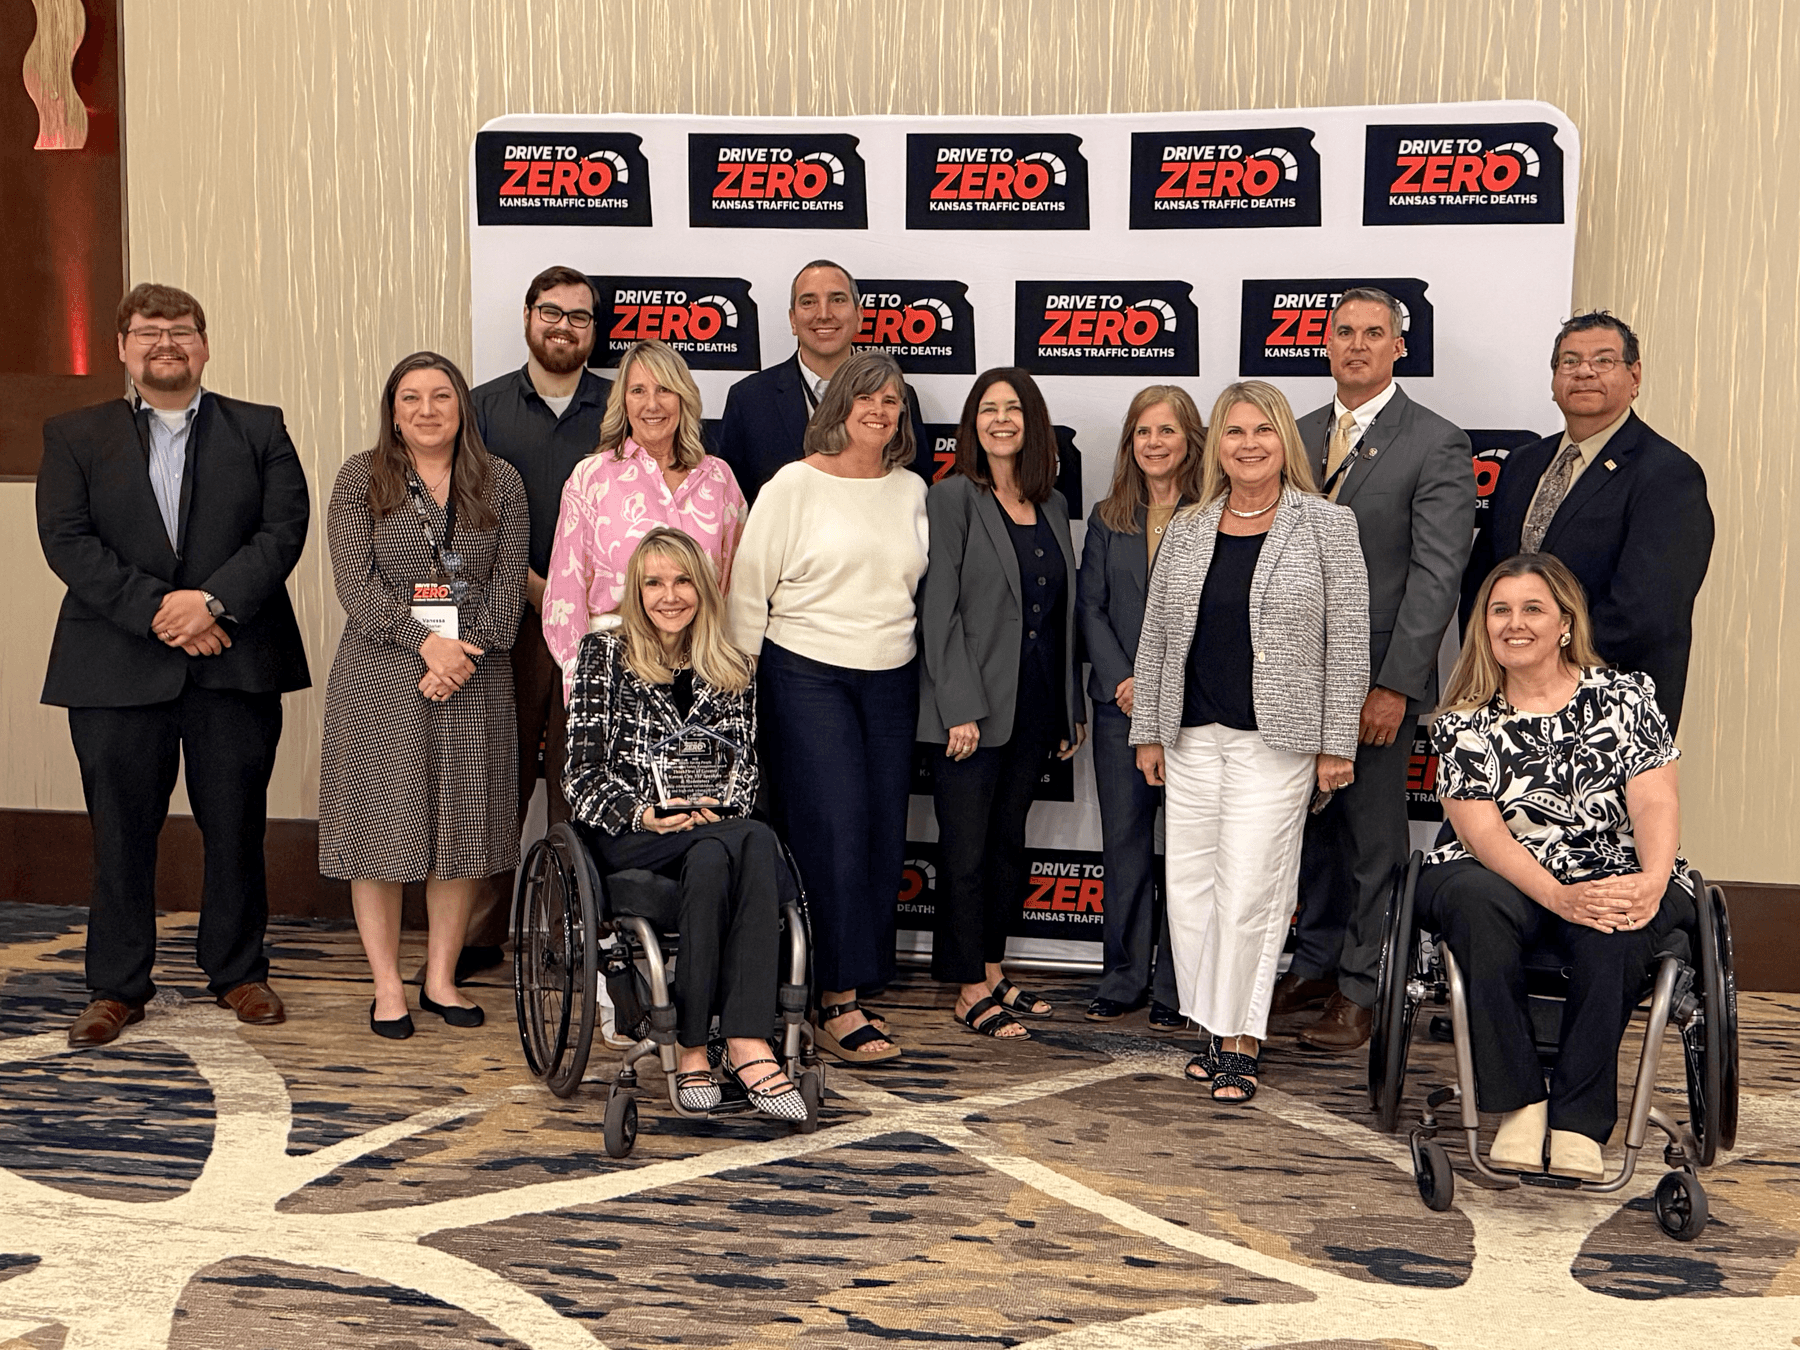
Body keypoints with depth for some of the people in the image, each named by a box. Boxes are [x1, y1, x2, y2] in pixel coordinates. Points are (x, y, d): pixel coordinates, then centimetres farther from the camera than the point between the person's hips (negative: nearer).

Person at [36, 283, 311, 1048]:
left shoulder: (260, 431, 9)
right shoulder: (75, 437, 9)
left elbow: (284, 528, -2)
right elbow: (67, 541, -3)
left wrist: (213, 600, -16)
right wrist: (156, 610, -15)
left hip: (235, 664, 0)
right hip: (116, 666, 0)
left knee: (236, 826, 7)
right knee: (122, 832, 5)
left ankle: (238, 972, 22)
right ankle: (116, 986, 17)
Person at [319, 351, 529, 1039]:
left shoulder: (500, 482, 8)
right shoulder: (360, 479, 3)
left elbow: (509, 584, 1)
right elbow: (356, 581, -6)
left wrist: (464, 654, -12)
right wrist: (425, 641, -16)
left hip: (473, 678, 2)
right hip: (380, 678, -2)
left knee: (463, 827, 5)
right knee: (381, 824, 0)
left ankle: (441, 978, 17)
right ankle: (387, 987, 10)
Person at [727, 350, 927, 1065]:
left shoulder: (912, 491, 11)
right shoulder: (794, 484, -3)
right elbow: (748, 590, -1)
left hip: (892, 680, 5)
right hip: (807, 678, -5)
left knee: (883, 833, 4)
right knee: (834, 832, -9)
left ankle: (850, 980, 16)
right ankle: (834, 1002, -1)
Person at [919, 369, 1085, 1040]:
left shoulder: (1052, 505, 11)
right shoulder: (953, 498, -6)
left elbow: (1064, 610, 14)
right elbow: (939, 609, -11)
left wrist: (1073, 705, 12)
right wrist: (960, 707, -17)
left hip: (1036, 704, 6)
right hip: (976, 703, -6)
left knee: (1009, 840, 14)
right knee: (967, 848, 0)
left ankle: (993, 971, 25)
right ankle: (971, 991, 10)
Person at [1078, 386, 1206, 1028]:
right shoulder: (1109, 518, 11)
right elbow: (1091, 606, 8)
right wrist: (1122, 680, -5)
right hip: (1120, 703, 4)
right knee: (1123, 838, 8)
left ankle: (1175, 986, 11)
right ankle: (1124, 976, 20)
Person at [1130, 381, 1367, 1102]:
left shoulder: (1326, 524, -2)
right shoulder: (1188, 529, 9)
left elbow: (1348, 641, -4)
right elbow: (1156, 635, 13)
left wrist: (1337, 743, -7)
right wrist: (1147, 731, 11)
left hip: (1276, 738, -4)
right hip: (1192, 736, 4)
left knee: (1249, 890, -4)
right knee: (1189, 887, 6)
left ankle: (1241, 1039, 10)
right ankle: (1212, 1028, 21)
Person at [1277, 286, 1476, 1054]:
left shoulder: (1437, 446, -6)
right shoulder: (1301, 436, 12)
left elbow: (1437, 576, -12)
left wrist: (1394, 685, -17)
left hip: (1375, 679, -5)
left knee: (1373, 838, 2)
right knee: (1314, 826, 14)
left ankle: (1360, 991, 12)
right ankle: (1315, 966, 26)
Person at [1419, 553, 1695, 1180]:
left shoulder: (1623, 694, 6)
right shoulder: (1465, 723, 5)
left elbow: (1655, 800, -5)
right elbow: (1482, 829, -8)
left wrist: (1652, 882, -26)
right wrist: (1559, 897, -25)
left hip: (1619, 882, 0)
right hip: (1505, 880, 0)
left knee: (1611, 933, -35)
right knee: (1477, 902, -34)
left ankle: (1580, 1121, -23)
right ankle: (1519, 1104, -25)